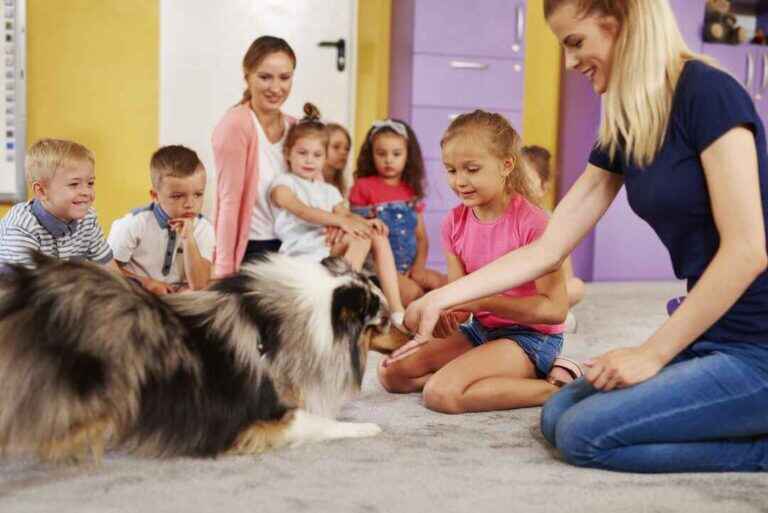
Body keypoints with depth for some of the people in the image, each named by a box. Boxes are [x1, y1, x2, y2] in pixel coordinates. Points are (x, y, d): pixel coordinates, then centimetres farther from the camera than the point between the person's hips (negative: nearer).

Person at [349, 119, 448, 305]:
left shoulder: (412, 191, 16)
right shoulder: (363, 187, 1)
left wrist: (418, 268, 0)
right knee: (412, 291, -28)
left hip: (408, 268, 6)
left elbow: (421, 237, 14)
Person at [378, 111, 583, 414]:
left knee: (441, 393, -26)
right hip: (480, 329, 8)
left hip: (531, 335, -8)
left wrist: (481, 300, -27)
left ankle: (553, 388, -11)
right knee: (391, 372, 0)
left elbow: (555, 308, -21)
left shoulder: (531, 223, -20)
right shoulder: (455, 223, 0)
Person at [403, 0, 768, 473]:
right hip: (708, 336, 9)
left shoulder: (707, 94, -16)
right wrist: (440, 298, 3)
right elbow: (548, 250, 8)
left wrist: (653, 353, -16)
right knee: (557, 416, 10)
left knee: (585, 433, -13)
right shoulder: (623, 131, 8)